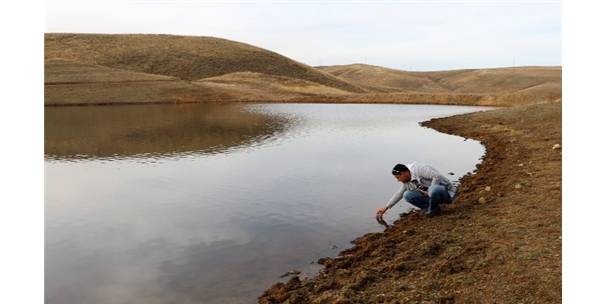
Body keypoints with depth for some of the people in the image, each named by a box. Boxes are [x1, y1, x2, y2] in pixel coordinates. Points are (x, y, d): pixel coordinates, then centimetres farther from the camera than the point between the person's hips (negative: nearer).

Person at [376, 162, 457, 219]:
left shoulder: (419, 169, -22)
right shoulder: (406, 182, 5)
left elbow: (437, 176, -28)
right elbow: (399, 194, 16)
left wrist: (429, 192, -22)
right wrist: (385, 208, 16)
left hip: (447, 192, -7)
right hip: (431, 194, 7)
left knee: (434, 190, -43)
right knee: (407, 195, -8)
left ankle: (434, 209, -13)